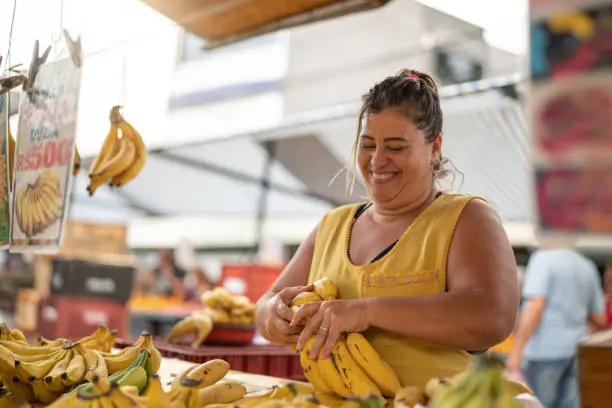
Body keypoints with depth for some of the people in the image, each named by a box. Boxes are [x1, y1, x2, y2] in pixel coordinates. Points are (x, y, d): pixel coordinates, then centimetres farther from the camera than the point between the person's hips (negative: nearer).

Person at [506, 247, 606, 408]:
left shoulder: (543, 258, -7)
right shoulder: (587, 266, 13)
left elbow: (535, 306, -19)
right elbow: (599, 320, 15)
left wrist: (516, 352, -20)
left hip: (546, 350, -6)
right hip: (576, 351, 6)